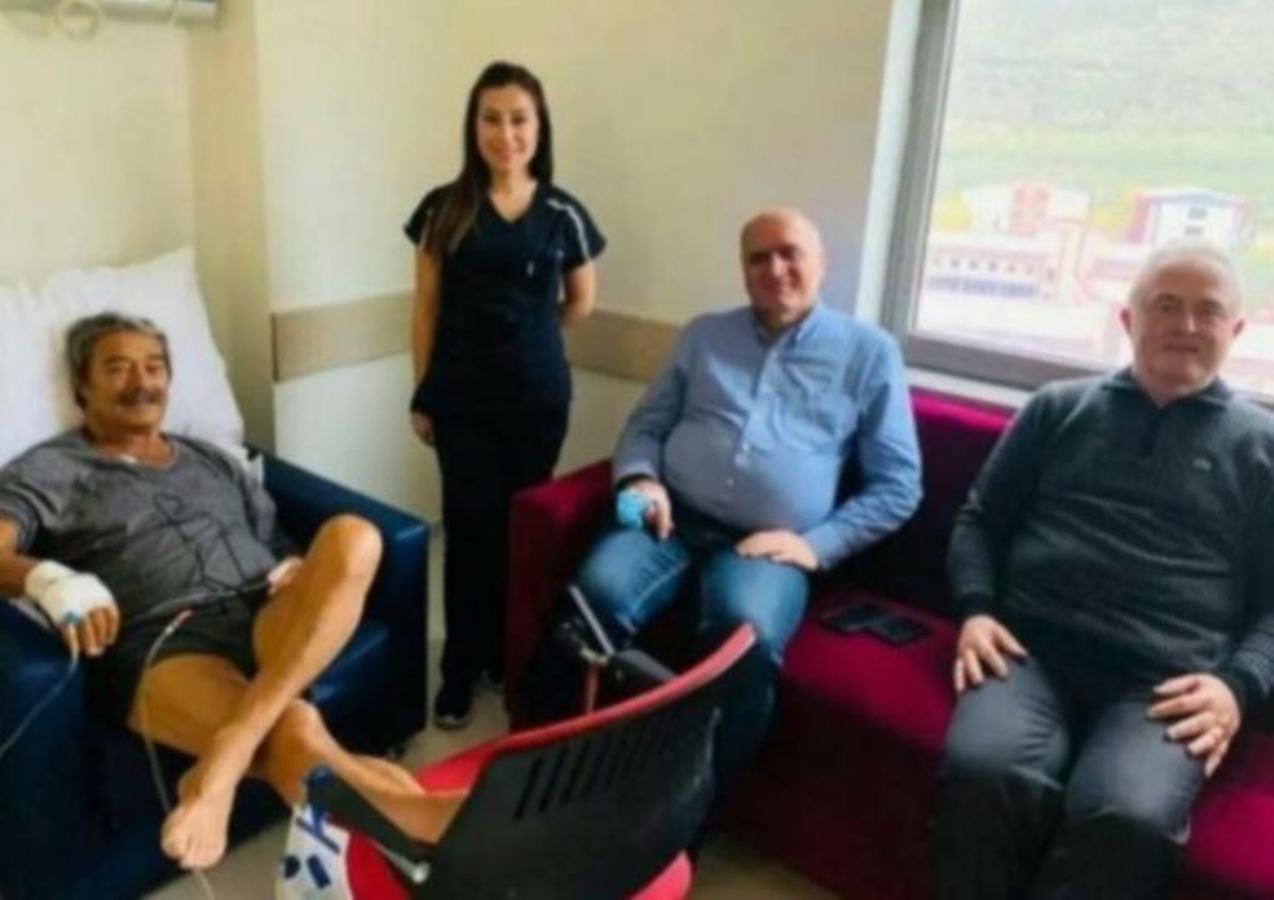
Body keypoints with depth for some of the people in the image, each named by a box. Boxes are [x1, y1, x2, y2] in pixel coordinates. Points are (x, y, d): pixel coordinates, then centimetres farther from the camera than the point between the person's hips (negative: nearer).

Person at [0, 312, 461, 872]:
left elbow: (278, 545, 29)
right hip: (161, 644, -5)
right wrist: (48, 579, -25)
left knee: (352, 538, -30)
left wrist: (304, 574, 3)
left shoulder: (213, 460, 30)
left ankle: (225, 762, -38)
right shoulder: (47, 471, 16)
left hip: (267, 623, 5)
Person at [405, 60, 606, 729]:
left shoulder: (563, 214, 0)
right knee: (470, 527, 2)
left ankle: (509, 657, 27)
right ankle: (461, 670, 15)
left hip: (538, 394, 1)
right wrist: (421, 395, 0)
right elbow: (426, 308, 1)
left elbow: (581, 303, 13)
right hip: (462, 394, -1)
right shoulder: (444, 208, -2)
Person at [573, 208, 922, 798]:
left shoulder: (868, 352, 11)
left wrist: (817, 544, -6)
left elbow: (897, 486, 7)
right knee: (597, 595, -30)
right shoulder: (704, 335, 20)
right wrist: (640, 479, -4)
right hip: (672, 521, 2)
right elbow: (646, 424, 20)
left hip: (770, 545, -2)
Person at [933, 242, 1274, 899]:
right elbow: (980, 518, 20)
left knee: (1130, 820, -34)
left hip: (1163, 685, 0)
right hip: (1033, 649, 1)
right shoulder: (1059, 408, 21)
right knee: (982, 774, -33)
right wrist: (976, 609, 1)